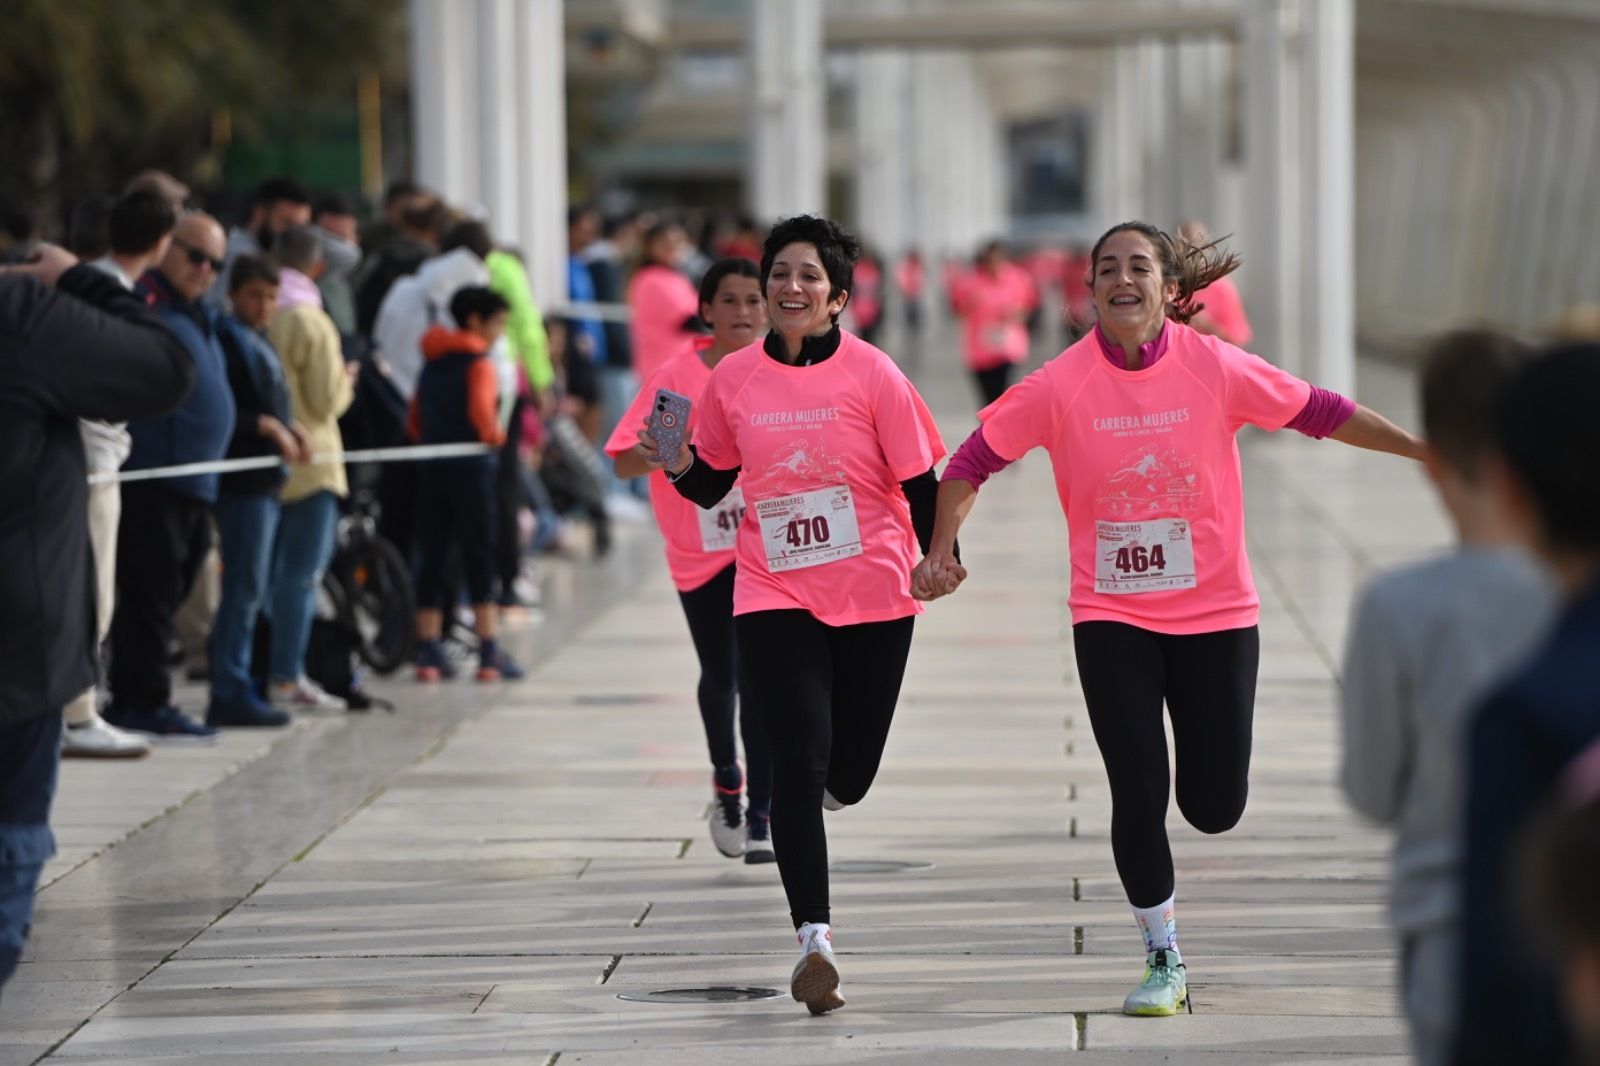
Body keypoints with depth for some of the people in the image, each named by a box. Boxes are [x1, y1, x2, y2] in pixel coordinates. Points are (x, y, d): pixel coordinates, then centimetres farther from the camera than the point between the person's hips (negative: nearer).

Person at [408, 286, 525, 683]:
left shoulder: (432, 364, 14)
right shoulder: (479, 364, -8)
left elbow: (415, 421, 15)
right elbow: (480, 410, -22)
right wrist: (494, 435, -4)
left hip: (431, 469, 6)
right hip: (471, 468, -6)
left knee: (431, 557, 8)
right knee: (479, 558, -2)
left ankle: (428, 651, 8)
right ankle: (490, 653, -2)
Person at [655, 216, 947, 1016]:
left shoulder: (871, 374, -6)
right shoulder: (733, 378, 0)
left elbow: (918, 481, -2)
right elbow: (710, 485, 11)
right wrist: (677, 464, -8)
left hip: (873, 599, 0)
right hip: (774, 598, 0)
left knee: (847, 776, 7)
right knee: (797, 762, -13)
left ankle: (805, 804, 45)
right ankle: (814, 941, -12)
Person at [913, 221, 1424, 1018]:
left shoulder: (1215, 368, -10)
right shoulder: (1061, 385, -11)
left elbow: (1320, 412, 0)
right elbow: (974, 459, -4)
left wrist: (1429, 450, 1)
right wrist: (939, 552, -14)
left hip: (1216, 612, 1)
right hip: (1111, 616, -1)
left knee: (1214, 808, 4)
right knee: (1139, 795, -7)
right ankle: (1162, 959, 13)